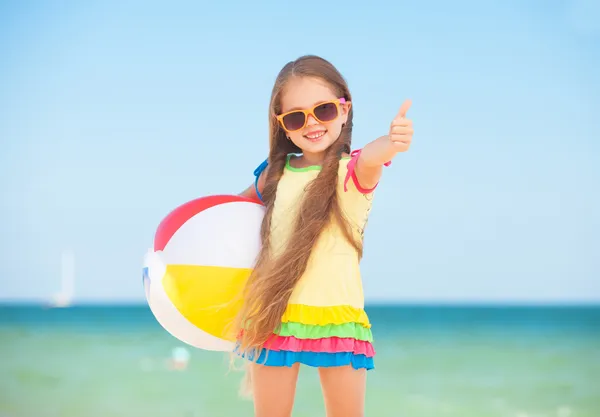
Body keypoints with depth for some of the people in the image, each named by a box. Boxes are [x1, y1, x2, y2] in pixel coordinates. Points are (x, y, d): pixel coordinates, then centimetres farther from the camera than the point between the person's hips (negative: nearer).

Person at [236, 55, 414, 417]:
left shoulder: (352, 170, -6)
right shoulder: (275, 174, 6)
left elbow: (370, 158, -32)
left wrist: (390, 143, -54)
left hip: (337, 317, -3)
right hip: (272, 316, 3)